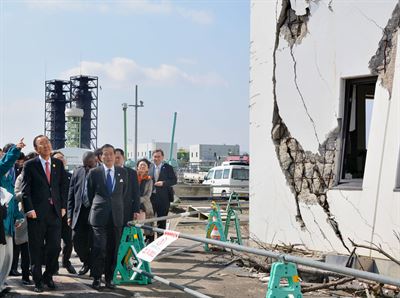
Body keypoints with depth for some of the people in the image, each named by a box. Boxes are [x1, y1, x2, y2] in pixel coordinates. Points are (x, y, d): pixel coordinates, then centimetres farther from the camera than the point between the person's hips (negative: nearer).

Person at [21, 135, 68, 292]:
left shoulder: (58, 164, 10)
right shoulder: (29, 165, -1)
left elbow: (63, 187, 14)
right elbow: (25, 190, -4)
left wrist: (63, 206, 6)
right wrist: (29, 209, -12)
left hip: (55, 212, 3)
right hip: (37, 213, -3)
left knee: (55, 247, 2)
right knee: (36, 249, 4)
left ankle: (48, 276, 21)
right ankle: (37, 281, 16)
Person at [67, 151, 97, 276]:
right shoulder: (77, 172, 8)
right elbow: (71, 195, 10)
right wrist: (70, 214, 5)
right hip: (79, 211, 4)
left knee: (93, 241, -2)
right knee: (76, 238, 2)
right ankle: (86, 262, 26)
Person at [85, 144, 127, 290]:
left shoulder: (123, 172, 8)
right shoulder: (94, 172, 1)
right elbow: (89, 193, 11)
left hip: (116, 216, 2)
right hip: (99, 216, -2)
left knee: (113, 249, 5)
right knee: (99, 248, -7)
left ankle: (109, 278, 14)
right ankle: (96, 278, 4)